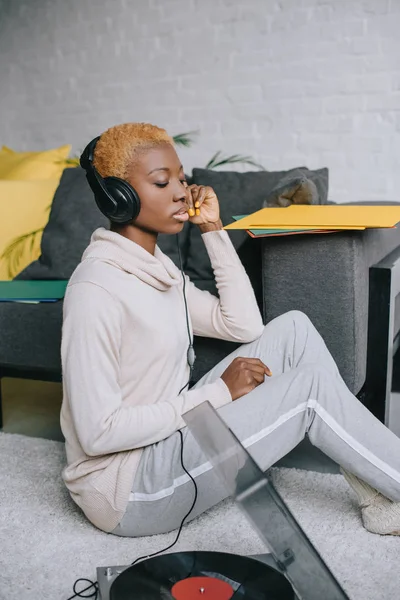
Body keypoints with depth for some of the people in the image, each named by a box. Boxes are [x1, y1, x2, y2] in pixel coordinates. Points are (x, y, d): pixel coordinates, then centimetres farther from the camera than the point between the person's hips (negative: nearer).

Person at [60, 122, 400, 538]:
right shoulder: (95, 289, -22)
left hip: (168, 437, 9)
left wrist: (213, 229, 0)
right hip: (127, 492, -9)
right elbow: (98, 433, -24)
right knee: (311, 385, -17)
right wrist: (218, 392, -20)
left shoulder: (154, 267, 7)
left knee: (292, 328, -3)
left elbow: (244, 325, 5)